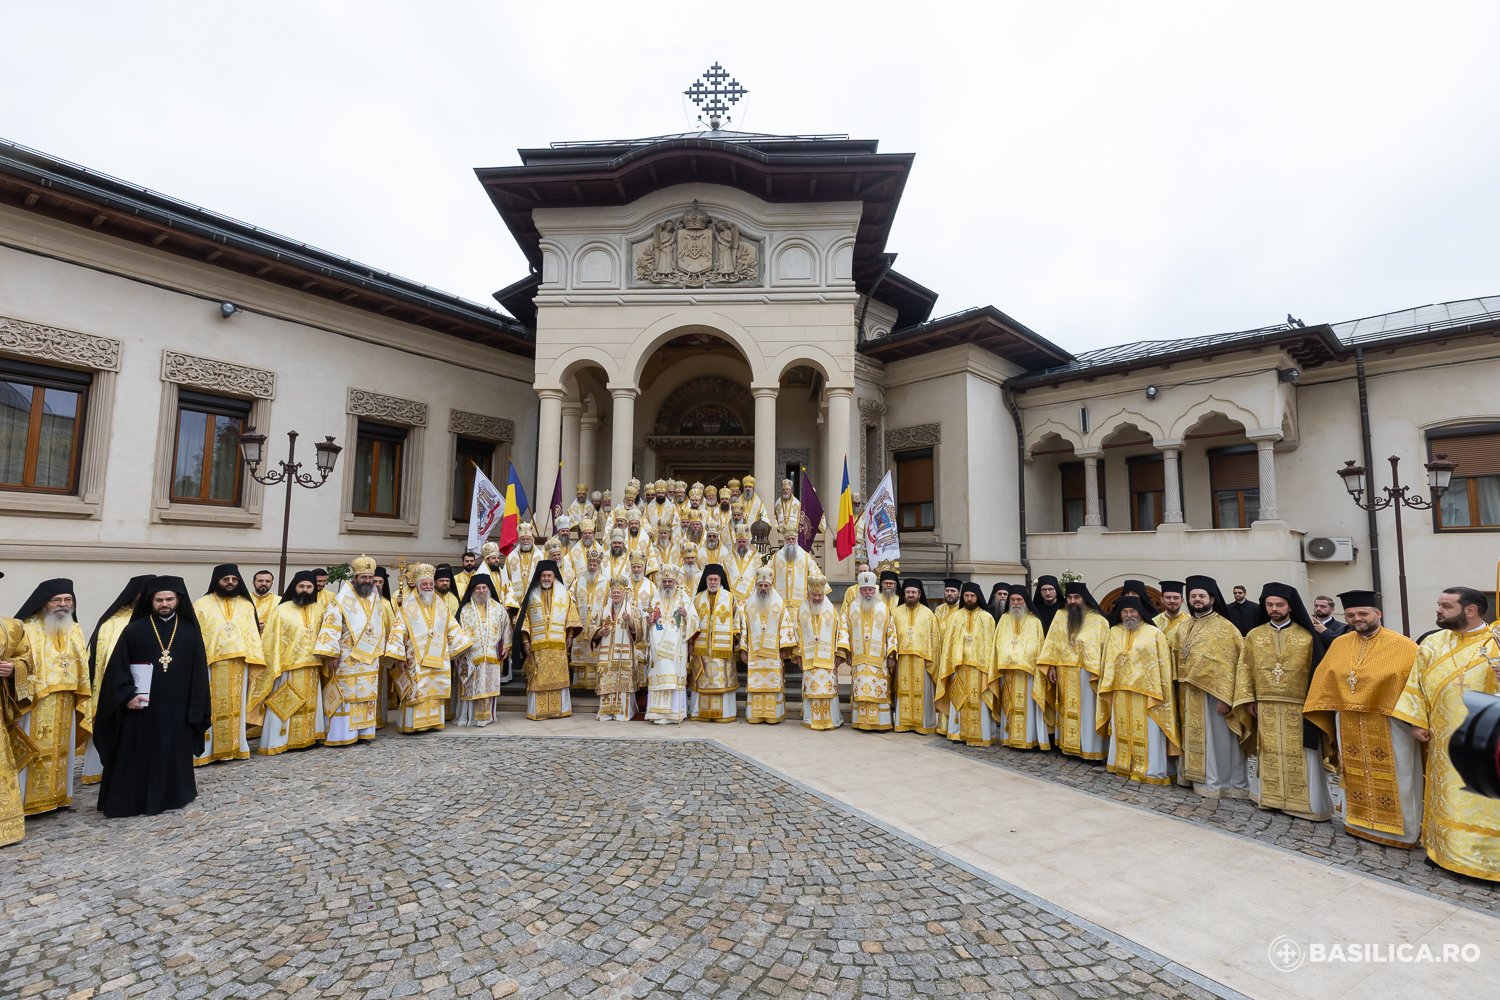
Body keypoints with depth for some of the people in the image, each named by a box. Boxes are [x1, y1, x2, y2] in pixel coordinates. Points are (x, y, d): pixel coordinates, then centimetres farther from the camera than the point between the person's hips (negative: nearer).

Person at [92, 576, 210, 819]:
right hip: (141, 707, -2)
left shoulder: (189, 630, 2)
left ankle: (173, 795, 26)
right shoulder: (135, 630, -3)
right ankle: (130, 801, 17)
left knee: (175, 754, 12)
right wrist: (127, 695, -15)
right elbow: (117, 667, -2)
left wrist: (197, 708, 0)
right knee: (137, 756, 4)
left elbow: (199, 670, 3)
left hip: (177, 708, 2)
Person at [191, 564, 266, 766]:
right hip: (211, 664, -3)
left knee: (236, 707, 10)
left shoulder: (246, 605, 9)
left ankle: (236, 747, 18)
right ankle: (205, 750, 7)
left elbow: (253, 635, 6)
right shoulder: (202, 604, 0)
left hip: (239, 665, 3)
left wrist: (255, 662, -1)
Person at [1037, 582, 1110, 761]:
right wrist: (1051, 666, -2)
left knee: (1086, 711, 1)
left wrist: (1099, 674, -13)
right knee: (1067, 710, 10)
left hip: (1087, 673, -3)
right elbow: (1052, 644, 6)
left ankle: (1089, 748, 9)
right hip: (1065, 673, 4)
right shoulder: (1060, 618, 7)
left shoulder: (1098, 621, -4)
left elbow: (1105, 649, -6)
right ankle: (1068, 745, 18)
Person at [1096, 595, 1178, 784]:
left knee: (1147, 733, 1)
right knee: (1122, 731, 11)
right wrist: (1107, 687, 7)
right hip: (1120, 693, 4)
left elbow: (1163, 666, -3)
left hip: (1146, 694, -4)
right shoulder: (1114, 633, 7)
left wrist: (1160, 692, -7)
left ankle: (1149, 770, 11)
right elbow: (1107, 663, 11)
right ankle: (1122, 765, 21)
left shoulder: (1154, 633, -4)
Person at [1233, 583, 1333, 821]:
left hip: (1298, 708, -2)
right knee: (1269, 754, 9)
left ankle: (1303, 802, 13)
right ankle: (1270, 797, 19)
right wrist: (1248, 699, -2)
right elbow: (1244, 668, 5)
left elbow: (1317, 670, -1)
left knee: (1299, 756, 2)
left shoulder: (1307, 636, -1)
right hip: (1265, 706, 2)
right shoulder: (1254, 635, 5)